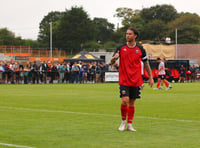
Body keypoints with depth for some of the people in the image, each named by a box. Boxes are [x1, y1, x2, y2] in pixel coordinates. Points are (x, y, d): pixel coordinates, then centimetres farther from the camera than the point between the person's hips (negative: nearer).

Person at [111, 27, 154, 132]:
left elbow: (146, 63, 12)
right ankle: (123, 121, 7)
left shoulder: (140, 49, 4)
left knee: (132, 103, 5)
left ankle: (129, 125, 15)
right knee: (125, 101, -14)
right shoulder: (121, 48, 2)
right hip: (124, 80, -1)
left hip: (136, 81, 1)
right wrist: (114, 58, -23)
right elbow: (112, 62, 1)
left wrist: (150, 77, 10)